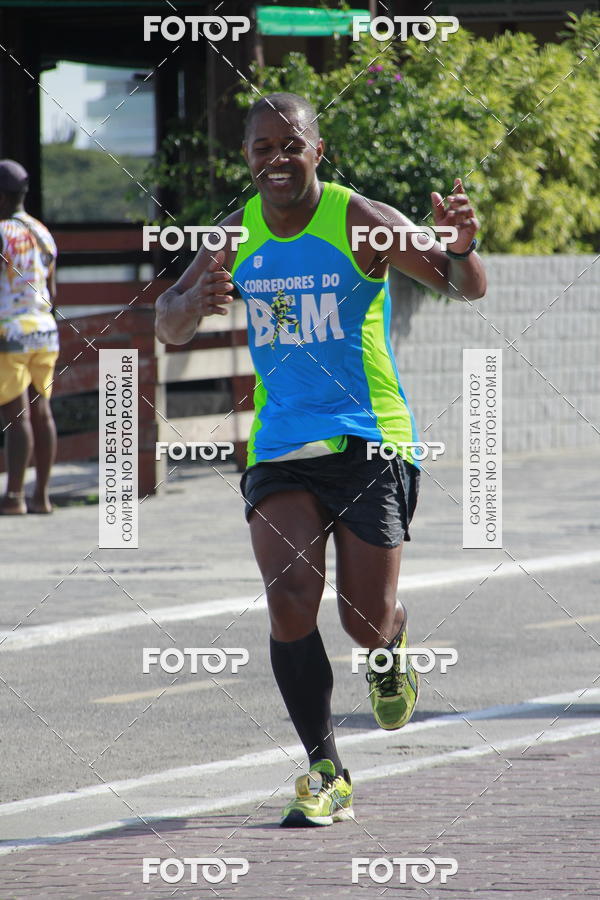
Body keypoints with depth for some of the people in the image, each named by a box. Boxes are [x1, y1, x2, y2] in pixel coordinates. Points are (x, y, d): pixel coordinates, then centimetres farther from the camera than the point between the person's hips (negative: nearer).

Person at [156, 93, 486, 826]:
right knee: (290, 598, -15)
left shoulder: (359, 221, -10)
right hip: (279, 446, 3)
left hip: (370, 441, -3)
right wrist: (195, 303, -16)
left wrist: (460, 250, -38)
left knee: (366, 622, -2)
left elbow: (465, 288, -14)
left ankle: (392, 651, 38)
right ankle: (326, 775, -5)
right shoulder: (237, 235, 2)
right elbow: (168, 327, 8)